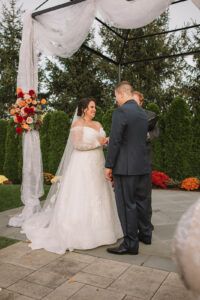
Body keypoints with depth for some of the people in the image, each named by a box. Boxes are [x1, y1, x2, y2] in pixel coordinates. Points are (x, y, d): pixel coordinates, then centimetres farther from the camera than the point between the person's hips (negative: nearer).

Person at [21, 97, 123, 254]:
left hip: (97, 166, 8)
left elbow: (101, 142, 16)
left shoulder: (98, 125, 15)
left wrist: (107, 141, -5)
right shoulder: (78, 124, -6)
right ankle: (80, 233, 6)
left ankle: (96, 230, 21)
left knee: (98, 197, 10)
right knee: (81, 198, -4)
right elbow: (78, 144, -17)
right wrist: (98, 142, -15)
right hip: (82, 166, -8)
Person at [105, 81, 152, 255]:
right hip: (143, 165, 8)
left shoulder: (121, 112, -13)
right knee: (141, 201, 19)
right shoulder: (143, 113, 12)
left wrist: (109, 166, -9)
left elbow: (115, 141, -16)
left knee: (127, 204, 0)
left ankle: (131, 244, 9)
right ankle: (145, 234, 33)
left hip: (126, 167, -8)